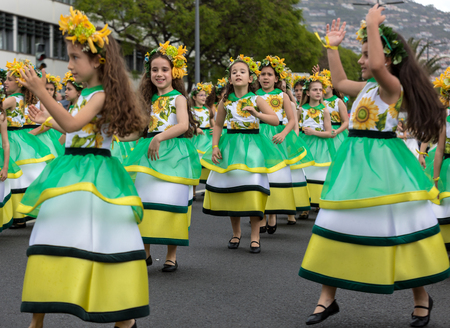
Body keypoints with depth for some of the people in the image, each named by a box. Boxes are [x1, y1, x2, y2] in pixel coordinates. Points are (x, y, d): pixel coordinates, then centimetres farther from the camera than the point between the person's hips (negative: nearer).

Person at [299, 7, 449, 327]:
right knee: (338, 227, 6)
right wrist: (332, 47, 27)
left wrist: (373, 26, -26)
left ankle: (422, 297, 15)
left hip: (382, 166, -9)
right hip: (356, 162, 9)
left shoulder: (392, 85, -12)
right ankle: (328, 298, 14)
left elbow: (379, 67, -33)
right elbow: (340, 82, 30)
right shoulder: (368, 87, 13)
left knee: (399, 229, -2)